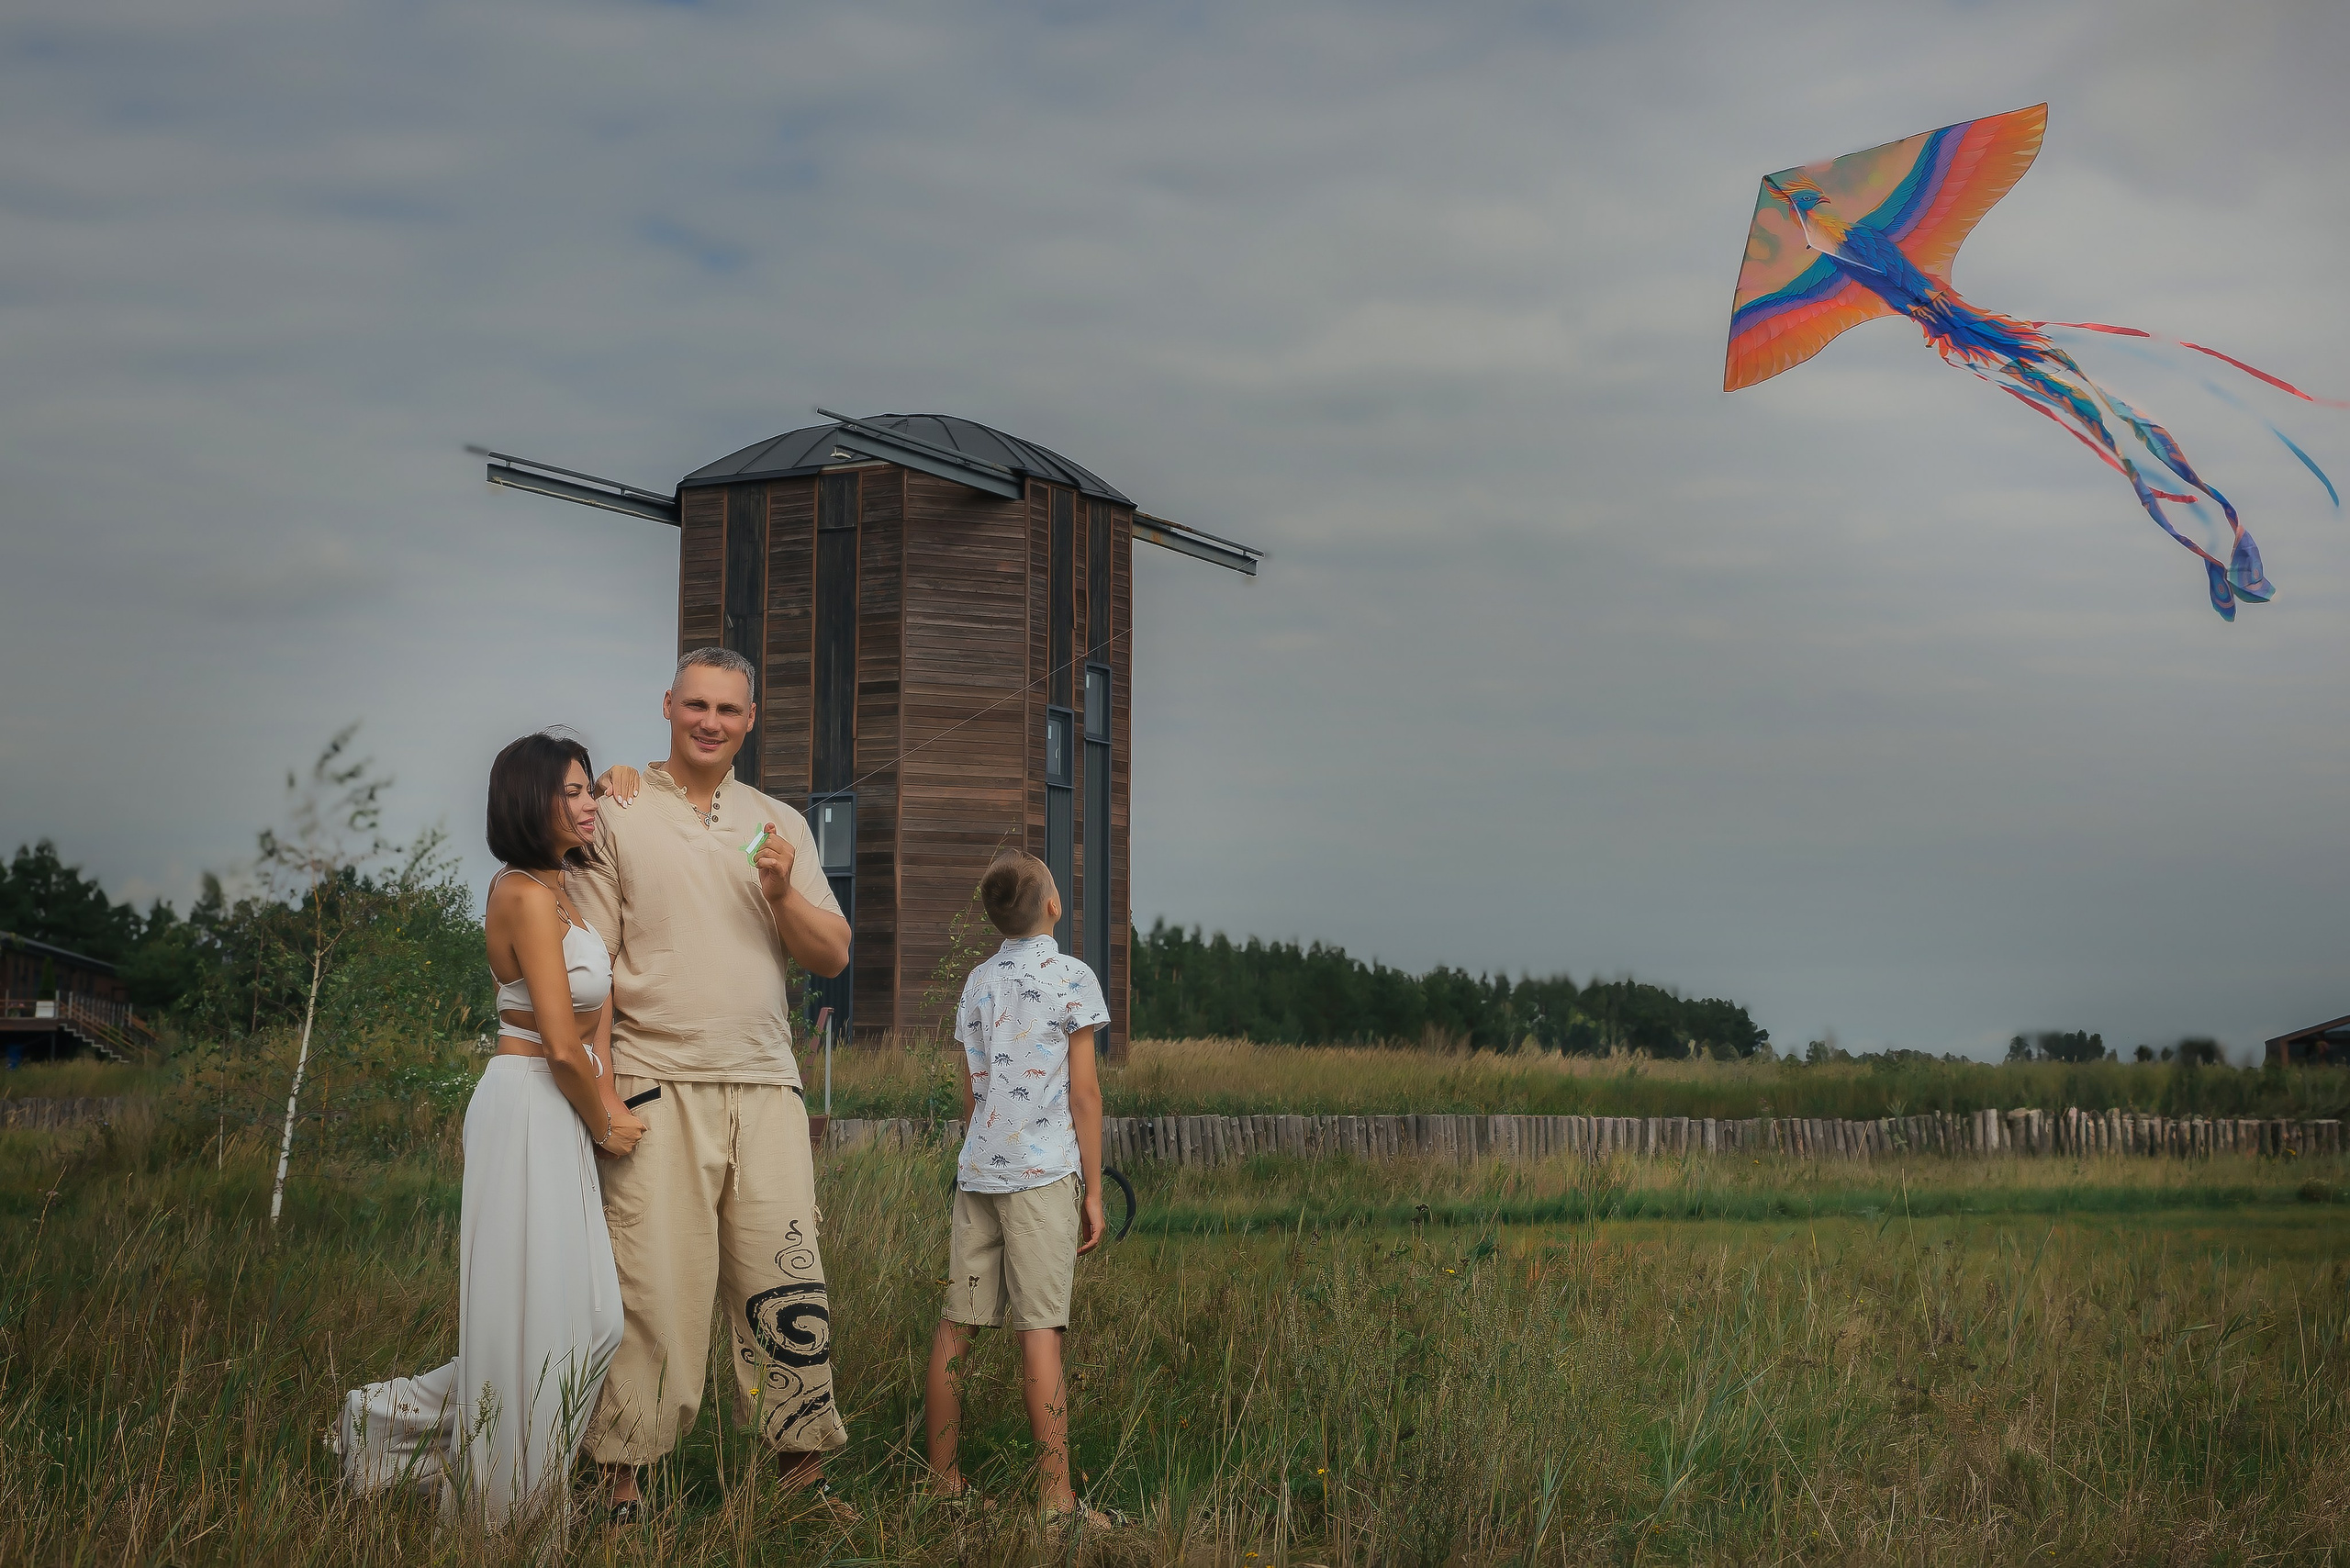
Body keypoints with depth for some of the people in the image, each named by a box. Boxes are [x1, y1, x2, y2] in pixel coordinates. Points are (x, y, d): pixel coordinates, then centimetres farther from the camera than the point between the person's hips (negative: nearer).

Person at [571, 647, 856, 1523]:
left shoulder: (780, 827, 16)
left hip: (765, 1086, 3)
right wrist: (598, 1093, -7)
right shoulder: (620, 818, 5)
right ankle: (620, 1487, 2)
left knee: (789, 1288, 0)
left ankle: (802, 1475, 9)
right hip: (658, 1088, -3)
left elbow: (833, 957, 12)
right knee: (652, 1288, -6)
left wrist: (782, 894, -7)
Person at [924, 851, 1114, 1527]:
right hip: (1043, 1173, -6)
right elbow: (1084, 1095, -5)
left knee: (956, 1324, 8)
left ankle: (942, 1480, 14)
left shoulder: (978, 982, 13)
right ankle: (1055, 1497, -7)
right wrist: (1093, 1191, 0)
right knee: (1040, 1328, -8)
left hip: (978, 1168, 6)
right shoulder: (1072, 978, -4)